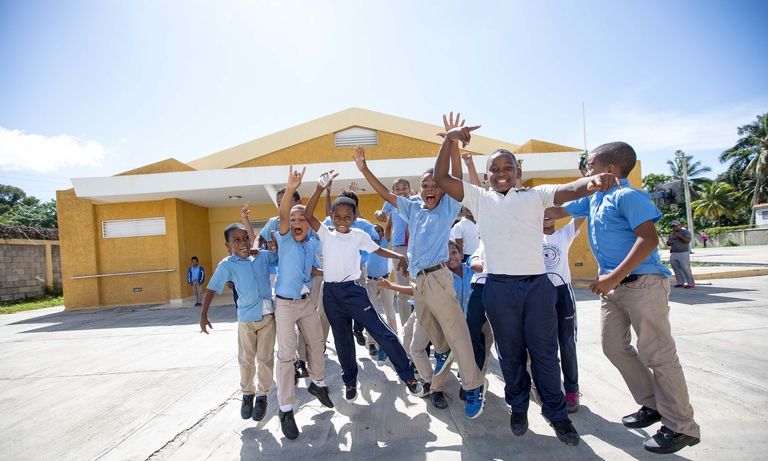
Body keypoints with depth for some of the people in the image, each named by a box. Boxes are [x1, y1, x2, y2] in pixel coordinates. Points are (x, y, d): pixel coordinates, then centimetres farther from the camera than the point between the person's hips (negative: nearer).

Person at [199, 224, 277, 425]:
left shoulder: (263, 255, -3)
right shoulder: (227, 265, -9)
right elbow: (211, 289, -8)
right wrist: (203, 315, -12)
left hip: (268, 315, 1)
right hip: (246, 319, -1)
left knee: (265, 359, 9)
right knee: (246, 360, 13)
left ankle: (262, 395, 28)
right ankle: (247, 394, 35)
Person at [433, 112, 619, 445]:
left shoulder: (535, 196, 10)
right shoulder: (479, 198, 9)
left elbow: (566, 190, -9)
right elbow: (441, 178, 1)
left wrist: (591, 183, -31)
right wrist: (450, 140, -8)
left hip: (538, 284, 0)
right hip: (500, 287, 0)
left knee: (545, 352, 10)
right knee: (510, 352, 12)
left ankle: (556, 413, 26)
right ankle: (518, 407, 31)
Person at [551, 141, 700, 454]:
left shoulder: (627, 196, -13)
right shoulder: (592, 199, 13)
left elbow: (649, 239, -22)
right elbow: (556, 211, 21)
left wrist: (614, 277, -25)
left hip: (642, 283, -9)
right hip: (612, 285, 9)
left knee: (657, 353, -2)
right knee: (614, 347, 11)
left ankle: (682, 426, 13)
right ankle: (653, 405, 28)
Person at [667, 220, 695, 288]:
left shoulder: (686, 232, -1)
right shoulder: (671, 233, 16)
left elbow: (687, 240, -16)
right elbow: (668, 243, 23)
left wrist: (679, 236, -20)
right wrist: (668, 242, 0)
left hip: (683, 253, -6)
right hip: (673, 254, 6)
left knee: (685, 269, -8)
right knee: (677, 270, 6)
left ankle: (690, 283, -1)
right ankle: (680, 282, 13)